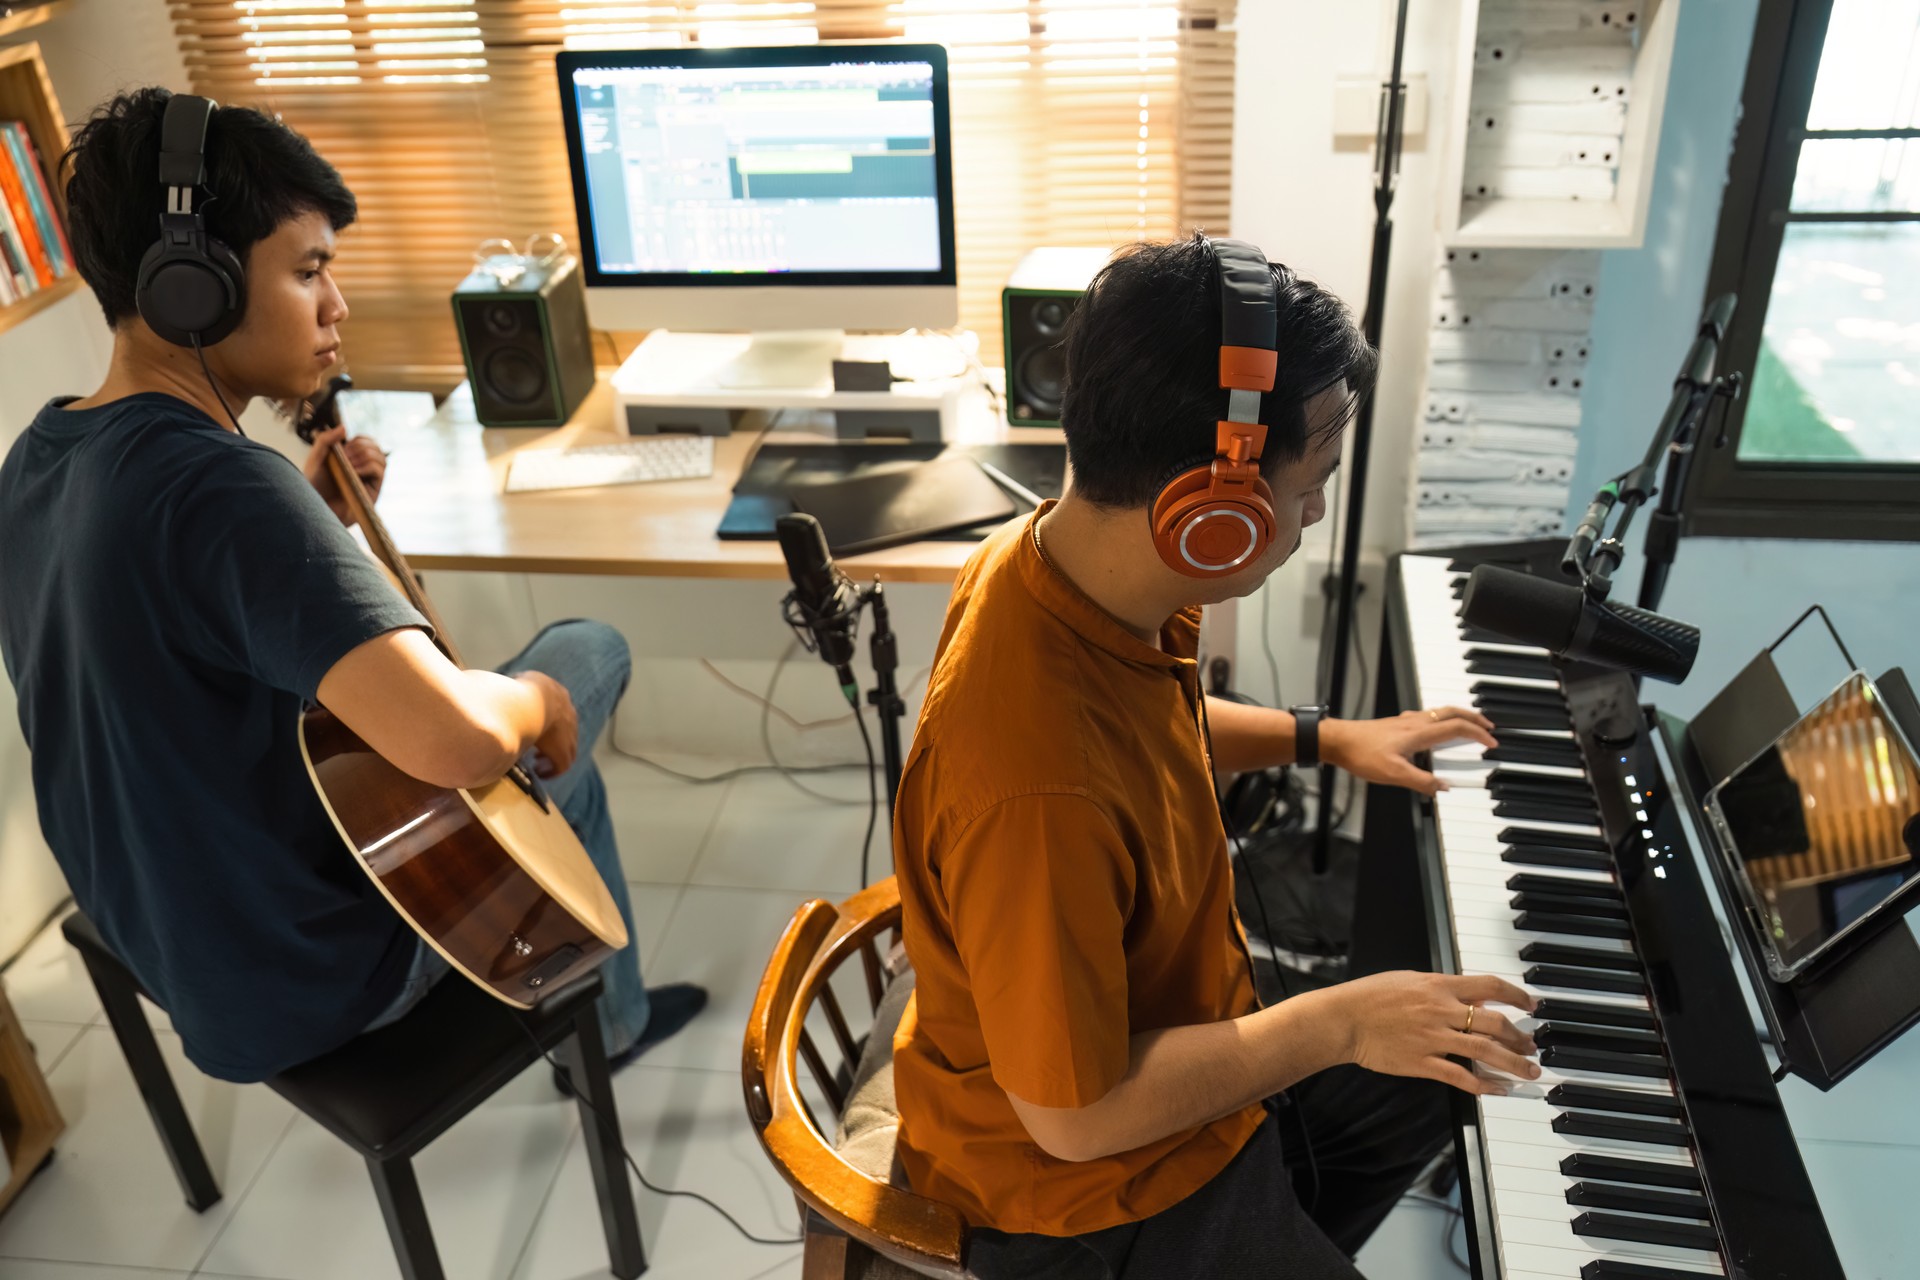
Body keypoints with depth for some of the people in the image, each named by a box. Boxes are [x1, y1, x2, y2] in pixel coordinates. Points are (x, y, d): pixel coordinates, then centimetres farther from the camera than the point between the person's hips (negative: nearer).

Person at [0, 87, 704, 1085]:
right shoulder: (221, 489, -33)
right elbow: (459, 741, -44)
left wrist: (310, 513, 3)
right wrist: (538, 702, -22)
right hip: (308, 979, -8)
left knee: (558, 762, 25)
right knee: (591, 650, 4)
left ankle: (610, 1017, 43)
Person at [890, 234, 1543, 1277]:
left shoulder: (1074, 561, -14)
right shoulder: (1041, 794, -42)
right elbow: (1072, 1114, -29)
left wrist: (1324, 738, 9)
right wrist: (1335, 1024, -22)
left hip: (1160, 1033, 8)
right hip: (1088, 1187, -8)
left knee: (1432, 1091, 24)